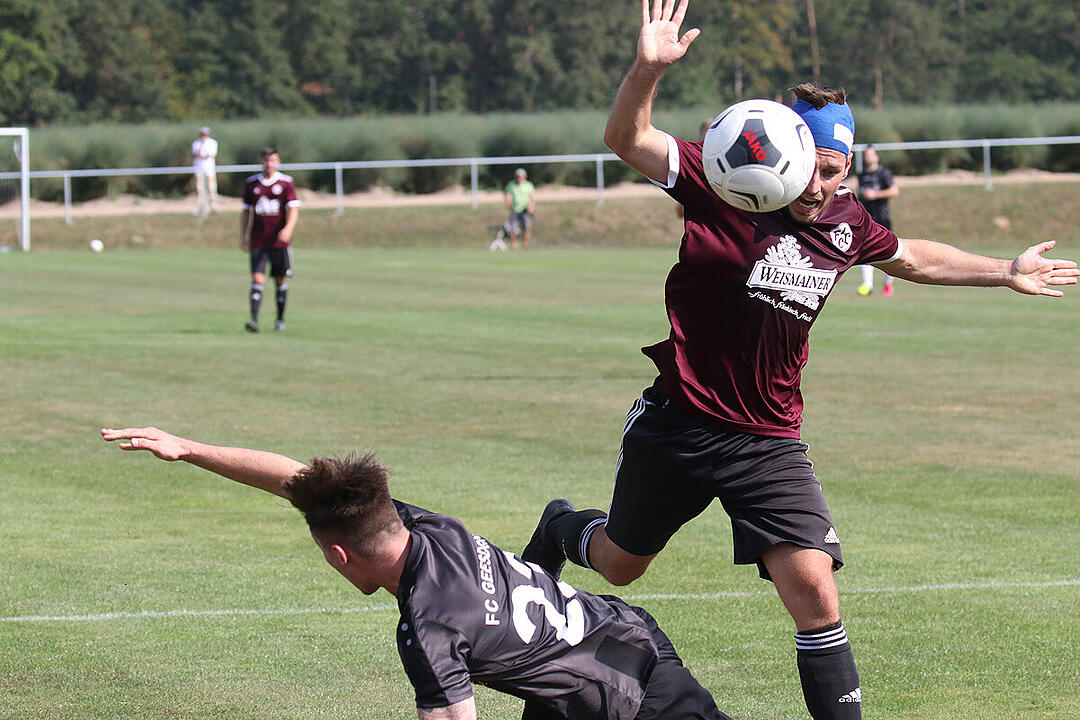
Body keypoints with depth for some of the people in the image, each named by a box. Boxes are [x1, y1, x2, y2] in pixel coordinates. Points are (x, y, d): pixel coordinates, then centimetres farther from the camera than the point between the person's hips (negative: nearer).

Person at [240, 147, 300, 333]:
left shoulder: (286, 183, 0)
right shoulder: (252, 183, 7)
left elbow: (293, 209, -8)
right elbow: (246, 211, 15)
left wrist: (288, 228, -25)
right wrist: (243, 236, 11)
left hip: (280, 241, -1)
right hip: (258, 241, 1)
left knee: (281, 281, 8)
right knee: (257, 279, -12)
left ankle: (280, 319, 23)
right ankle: (254, 320, -19)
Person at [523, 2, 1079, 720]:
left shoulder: (846, 221, 1)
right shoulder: (724, 187, -14)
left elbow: (910, 258, 23)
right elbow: (628, 140, -21)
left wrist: (1003, 271, 27)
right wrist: (648, 70, -39)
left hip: (770, 441, 2)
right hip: (678, 424, -2)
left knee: (814, 591, -15)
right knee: (619, 564, 20)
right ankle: (565, 530, 56)